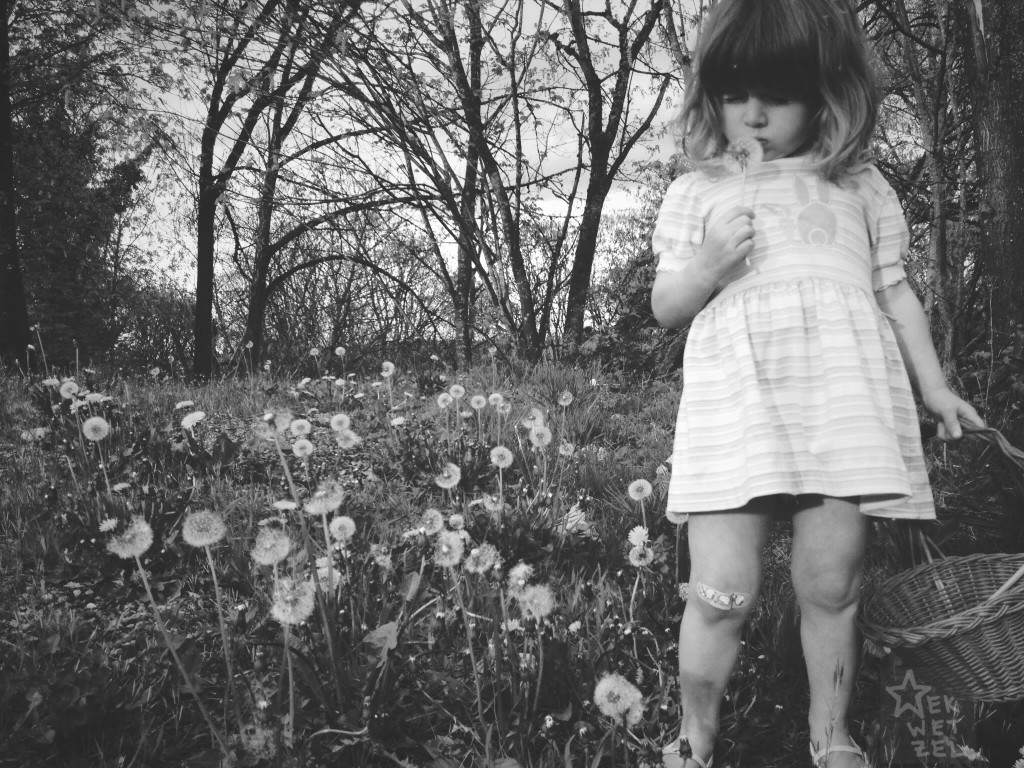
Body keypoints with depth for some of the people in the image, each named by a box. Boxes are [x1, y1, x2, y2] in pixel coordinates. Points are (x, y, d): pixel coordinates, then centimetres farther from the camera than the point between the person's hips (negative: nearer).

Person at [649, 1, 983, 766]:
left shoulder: (860, 184, 16)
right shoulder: (695, 191, 14)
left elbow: (895, 290, 19)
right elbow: (664, 307, 15)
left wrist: (934, 387, 13)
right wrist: (705, 269, -6)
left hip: (846, 399, 1)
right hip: (735, 402, -1)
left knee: (831, 588, 3)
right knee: (722, 593, -7)